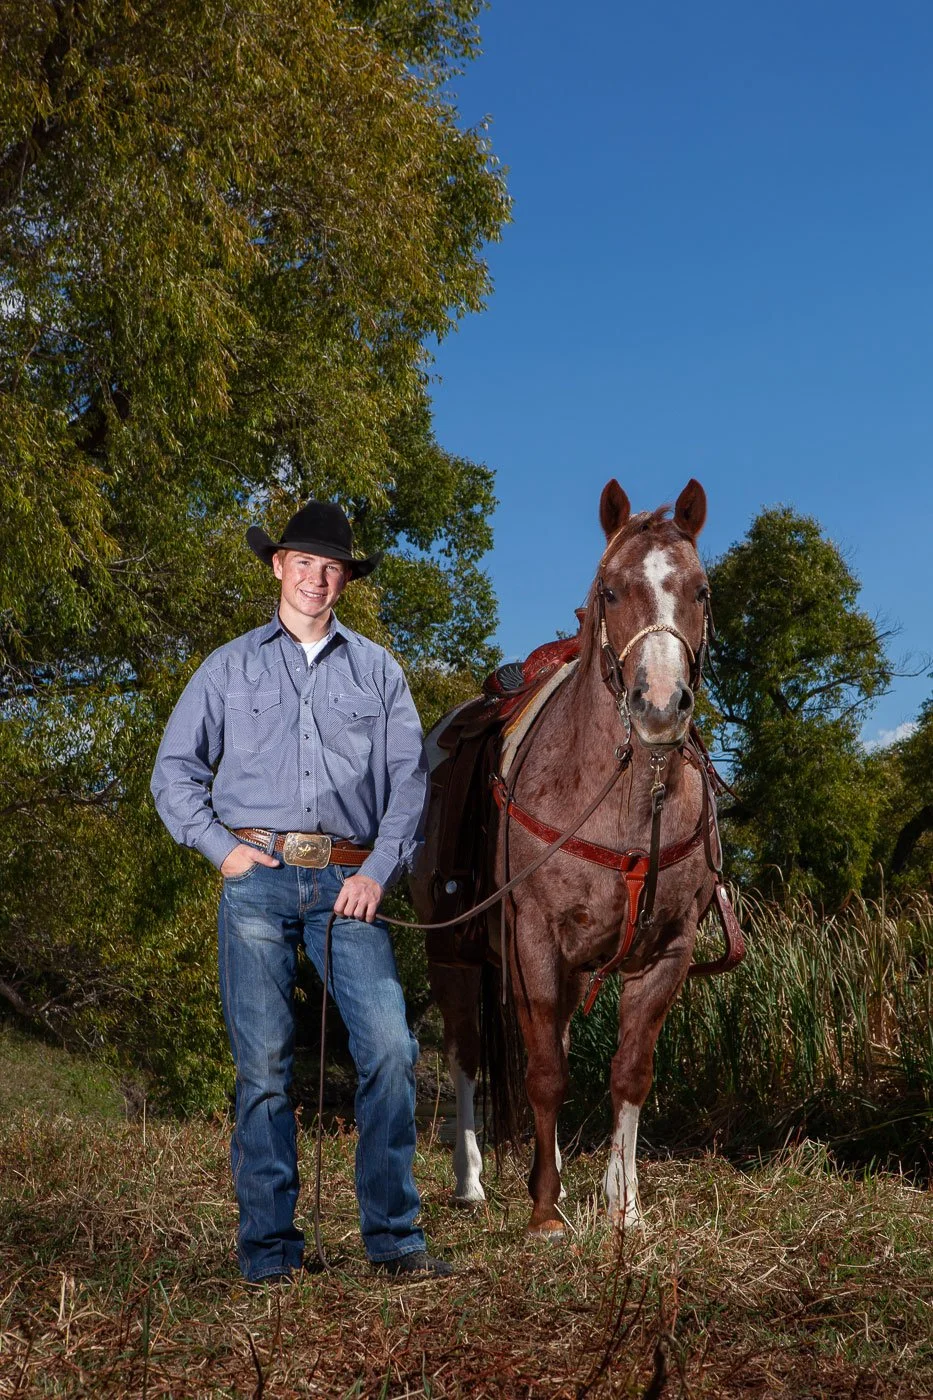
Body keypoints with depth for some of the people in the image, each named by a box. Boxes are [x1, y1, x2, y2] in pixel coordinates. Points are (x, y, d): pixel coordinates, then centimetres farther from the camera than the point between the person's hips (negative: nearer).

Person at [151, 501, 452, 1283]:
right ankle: (269, 1246, 9)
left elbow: (409, 778, 9)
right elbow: (175, 769, 13)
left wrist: (380, 871, -4)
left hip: (348, 884, 1)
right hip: (258, 877, 0)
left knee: (391, 1049, -9)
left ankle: (394, 1236, 2)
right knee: (264, 1065, 0)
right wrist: (219, 845, -2)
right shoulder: (230, 667, 14)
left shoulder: (377, 669, 15)